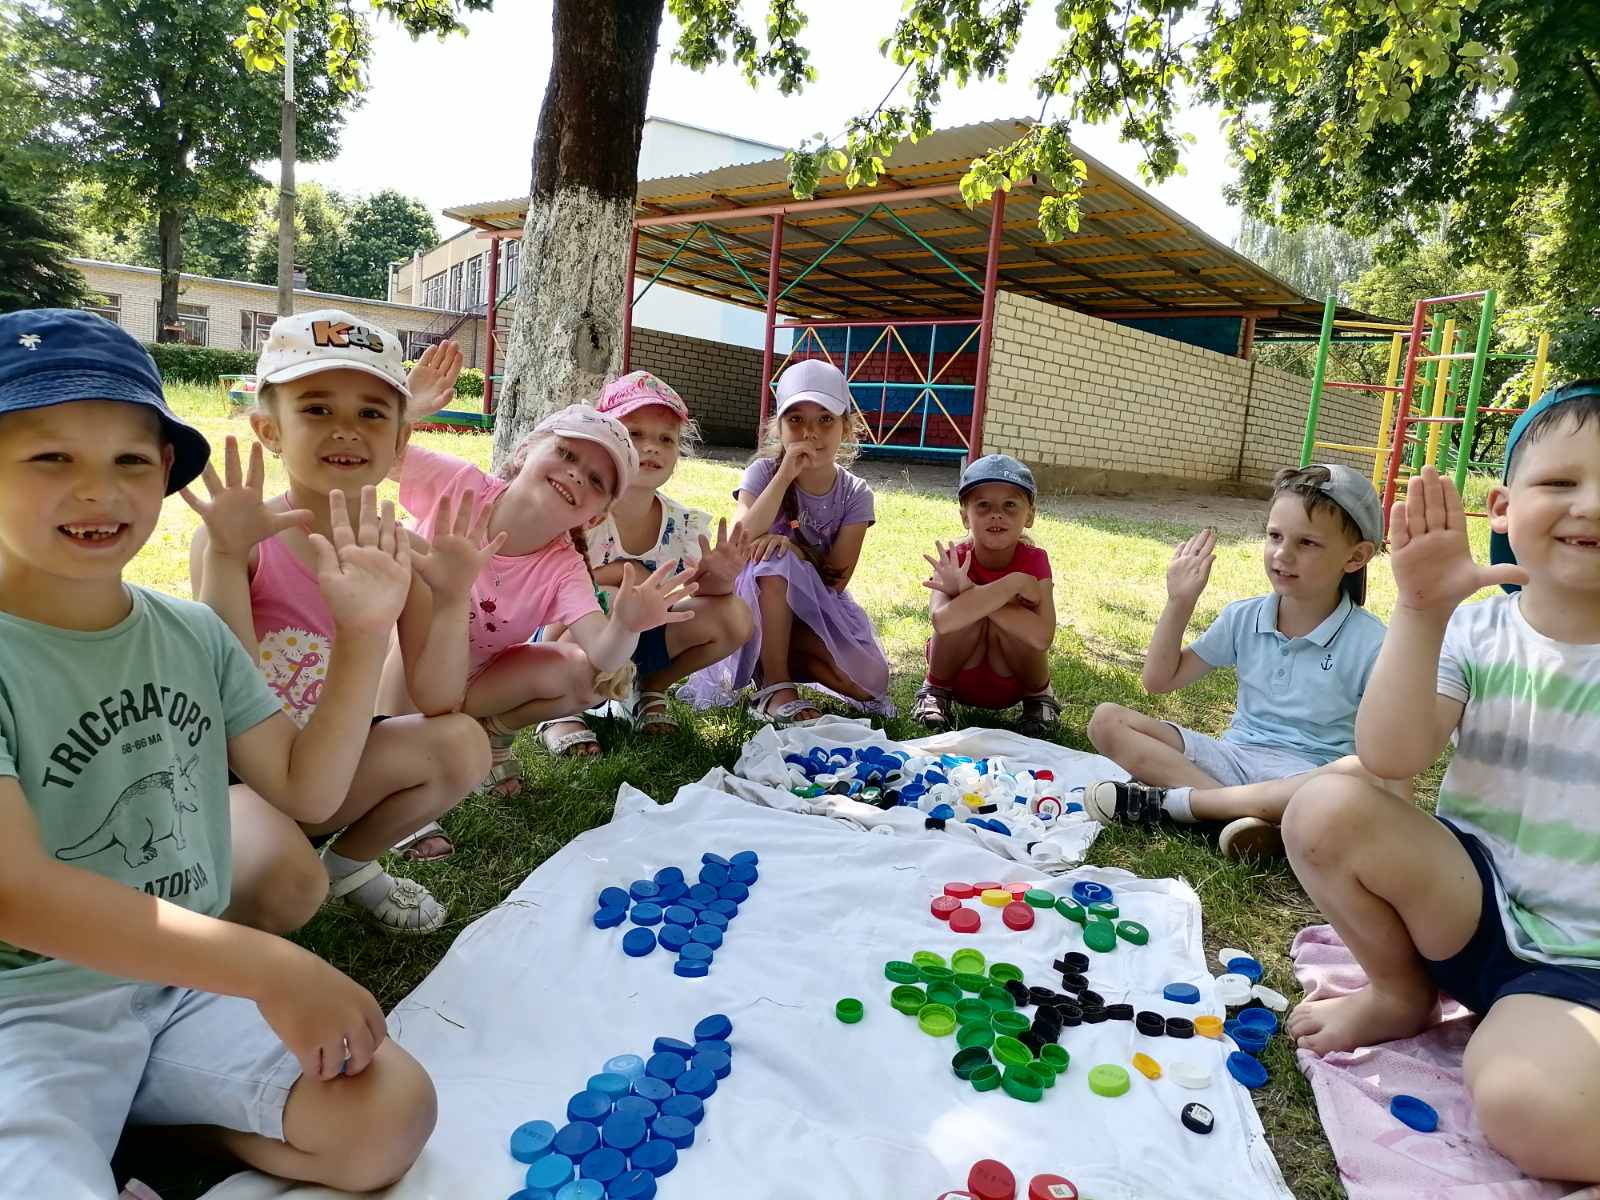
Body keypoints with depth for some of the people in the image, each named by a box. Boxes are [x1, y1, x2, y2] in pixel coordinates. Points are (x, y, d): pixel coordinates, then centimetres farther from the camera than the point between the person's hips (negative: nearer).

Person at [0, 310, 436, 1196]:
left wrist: (363, 633, -7)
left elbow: (307, 789, 5)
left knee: (391, 1113, -12)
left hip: (195, 983, 6)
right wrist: (270, 969, -31)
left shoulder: (193, 634, 3)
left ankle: (134, 1121, 4)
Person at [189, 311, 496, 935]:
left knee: (462, 743, -14)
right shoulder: (235, 540, -17)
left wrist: (451, 600, -25)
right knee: (286, 885, -31)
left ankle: (350, 862, 11)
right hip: (233, 776, -4)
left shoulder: (404, 553, -7)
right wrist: (225, 556, -33)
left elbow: (437, 704, -11)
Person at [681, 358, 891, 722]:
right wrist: (786, 474, -29)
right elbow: (741, 545, -28)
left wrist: (793, 547, -27)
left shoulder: (855, 494, -6)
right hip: (759, 606, -2)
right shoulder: (764, 472, -10)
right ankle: (775, 685, -25)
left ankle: (784, 659, 1)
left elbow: (836, 579, -11)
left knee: (868, 683, -24)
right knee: (774, 560, -35)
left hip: (820, 611, 2)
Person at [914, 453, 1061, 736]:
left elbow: (1042, 637, -34)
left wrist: (969, 592, -36)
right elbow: (943, 621, -41)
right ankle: (936, 690, -2)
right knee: (968, 615, -30)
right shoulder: (955, 559, -19)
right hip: (957, 676, -1)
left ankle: (1038, 696, 0)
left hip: (1012, 681, 1)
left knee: (1004, 621, -30)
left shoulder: (1035, 560, -17)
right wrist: (1013, 584, -37)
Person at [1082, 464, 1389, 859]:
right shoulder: (1243, 618, 5)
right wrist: (1179, 602, -2)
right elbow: (1160, 680, 8)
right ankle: (1245, 812, -26)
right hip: (1234, 756, 3)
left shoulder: (1369, 642, -6)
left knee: (1360, 776, -39)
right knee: (1107, 721, -13)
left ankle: (1170, 801, -28)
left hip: (1305, 776, -3)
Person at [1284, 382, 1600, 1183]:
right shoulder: (1476, 630, -3)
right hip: (1472, 900, 4)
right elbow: (1389, 758, -19)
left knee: (1530, 1110, -34)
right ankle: (1399, 995, 2)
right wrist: (1421, 613, -29)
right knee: (1325, 810, -22)